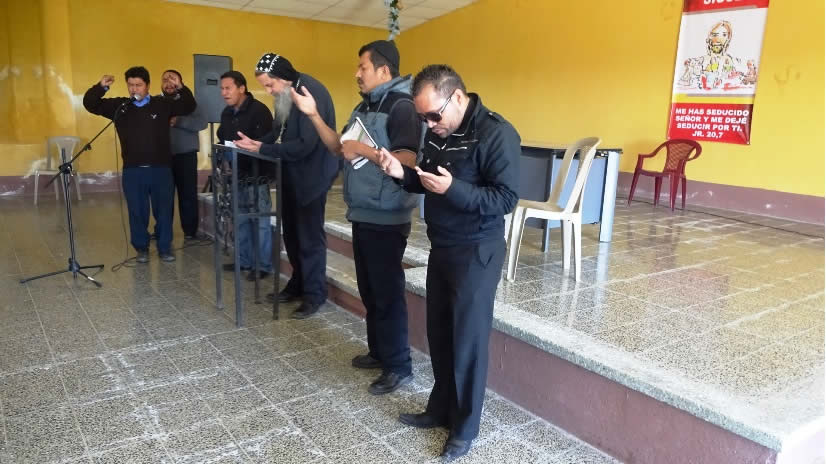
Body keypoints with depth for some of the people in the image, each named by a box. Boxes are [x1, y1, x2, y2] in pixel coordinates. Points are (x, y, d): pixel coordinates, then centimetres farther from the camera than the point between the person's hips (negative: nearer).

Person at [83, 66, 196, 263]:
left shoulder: (163, 104, 2)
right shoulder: (119, 106, 5)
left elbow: (189, 106, 0)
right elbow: (90, 104, 5)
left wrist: (181, 88, -16)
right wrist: (100, 87, -12)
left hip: (161, 169, -1)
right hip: (132, 170, 1)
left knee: (164, 211, 6)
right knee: (137, 212, 7)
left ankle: (165, 248, 18)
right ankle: (141, 248, 21)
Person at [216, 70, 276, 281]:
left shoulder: (259, 110, -14)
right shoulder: (227, 113, 13)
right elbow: (222, 140, 22)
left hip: (256, 175, -8)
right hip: (236, 174, 9)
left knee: (260, 221, -2)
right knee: (241, 219, 16)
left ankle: (263, 266, 7)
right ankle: (245, 261, 28)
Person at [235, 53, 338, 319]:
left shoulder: (311, 93, -22)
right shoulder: (286, 95, 7)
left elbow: (305, 145, -26)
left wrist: (263, 149, -22)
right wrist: (256, 142, -3)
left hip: (311, 174, -9)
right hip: (292, 173, 9)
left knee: (310, 236, -2)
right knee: (292, 232, 16)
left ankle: (314, 294, 10)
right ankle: (297, 285, 30)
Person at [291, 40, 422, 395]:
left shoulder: (402, 106, -14)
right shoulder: (364, 106, 15)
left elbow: (409, 160, -25)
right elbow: (339, 147, 14)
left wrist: (364, 150, -22)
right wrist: (313, 114, 6)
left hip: (386, 219, -9)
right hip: (362, 214, 9)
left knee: (387, 292, -2)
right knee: (369, 289, 17)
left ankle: (399, 367, 10)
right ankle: (379, 351, 31)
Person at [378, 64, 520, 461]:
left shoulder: (497, 134, -18)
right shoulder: (436, 132, 6)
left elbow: (506, 199, -21)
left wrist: (452, 189, -32)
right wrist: (403, 174, -5)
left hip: (476, 253, -7)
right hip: (441, 247, 7)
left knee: (468, 340, 2)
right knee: (438, 333, 14)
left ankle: (465, 428, 19)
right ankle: (441, 409, 32)